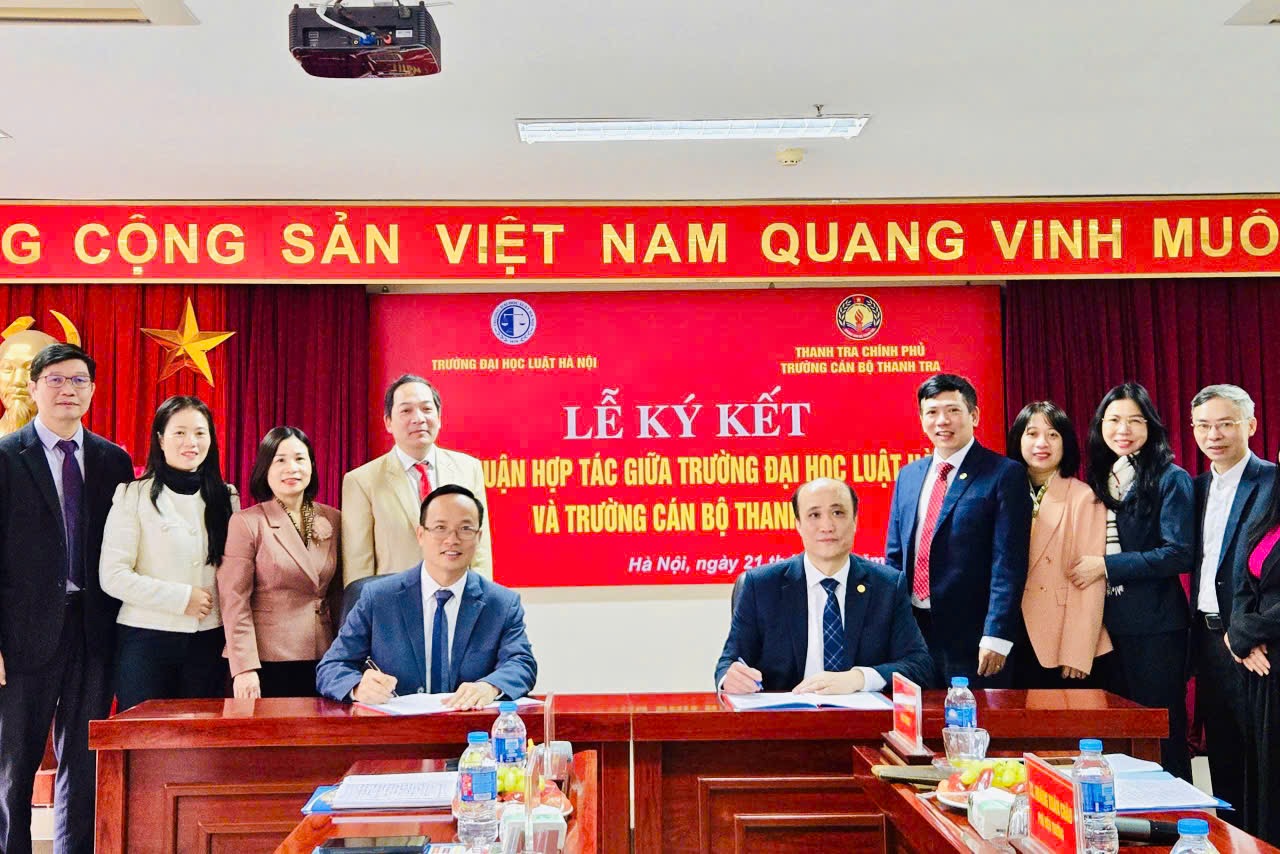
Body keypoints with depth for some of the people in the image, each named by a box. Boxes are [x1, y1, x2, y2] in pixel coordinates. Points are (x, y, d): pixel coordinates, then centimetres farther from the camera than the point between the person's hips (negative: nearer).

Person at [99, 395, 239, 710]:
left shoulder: (226, 498, 9)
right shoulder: (134, 496, -2)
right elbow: (112, 577, -9)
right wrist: (182, 598, -12)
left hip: (209, 641, 3)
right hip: (146, 639, -3)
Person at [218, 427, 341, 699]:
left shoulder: (333, 520, 8)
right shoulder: (246, 523, -5)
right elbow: (235, 601, -8)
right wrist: (244, 668, -14)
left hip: (322, 662, 4)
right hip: (268, 663, -4)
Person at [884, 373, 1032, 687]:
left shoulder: (1004, 474, -6)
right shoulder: (908, 475, 12)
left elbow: (1009, 563, -11)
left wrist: (996, 636, -16)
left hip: (970, 634, -5)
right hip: (911, 628, 5)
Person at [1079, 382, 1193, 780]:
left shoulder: (1170, 480, -6)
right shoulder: (1098, 480, 12)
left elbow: (1179, 553, -14)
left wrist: (1107, 565, -15)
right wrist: (1087, 567, 0)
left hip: (1155, 627, -6)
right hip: (1108, 624, 6)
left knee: (1161, 732, 3)